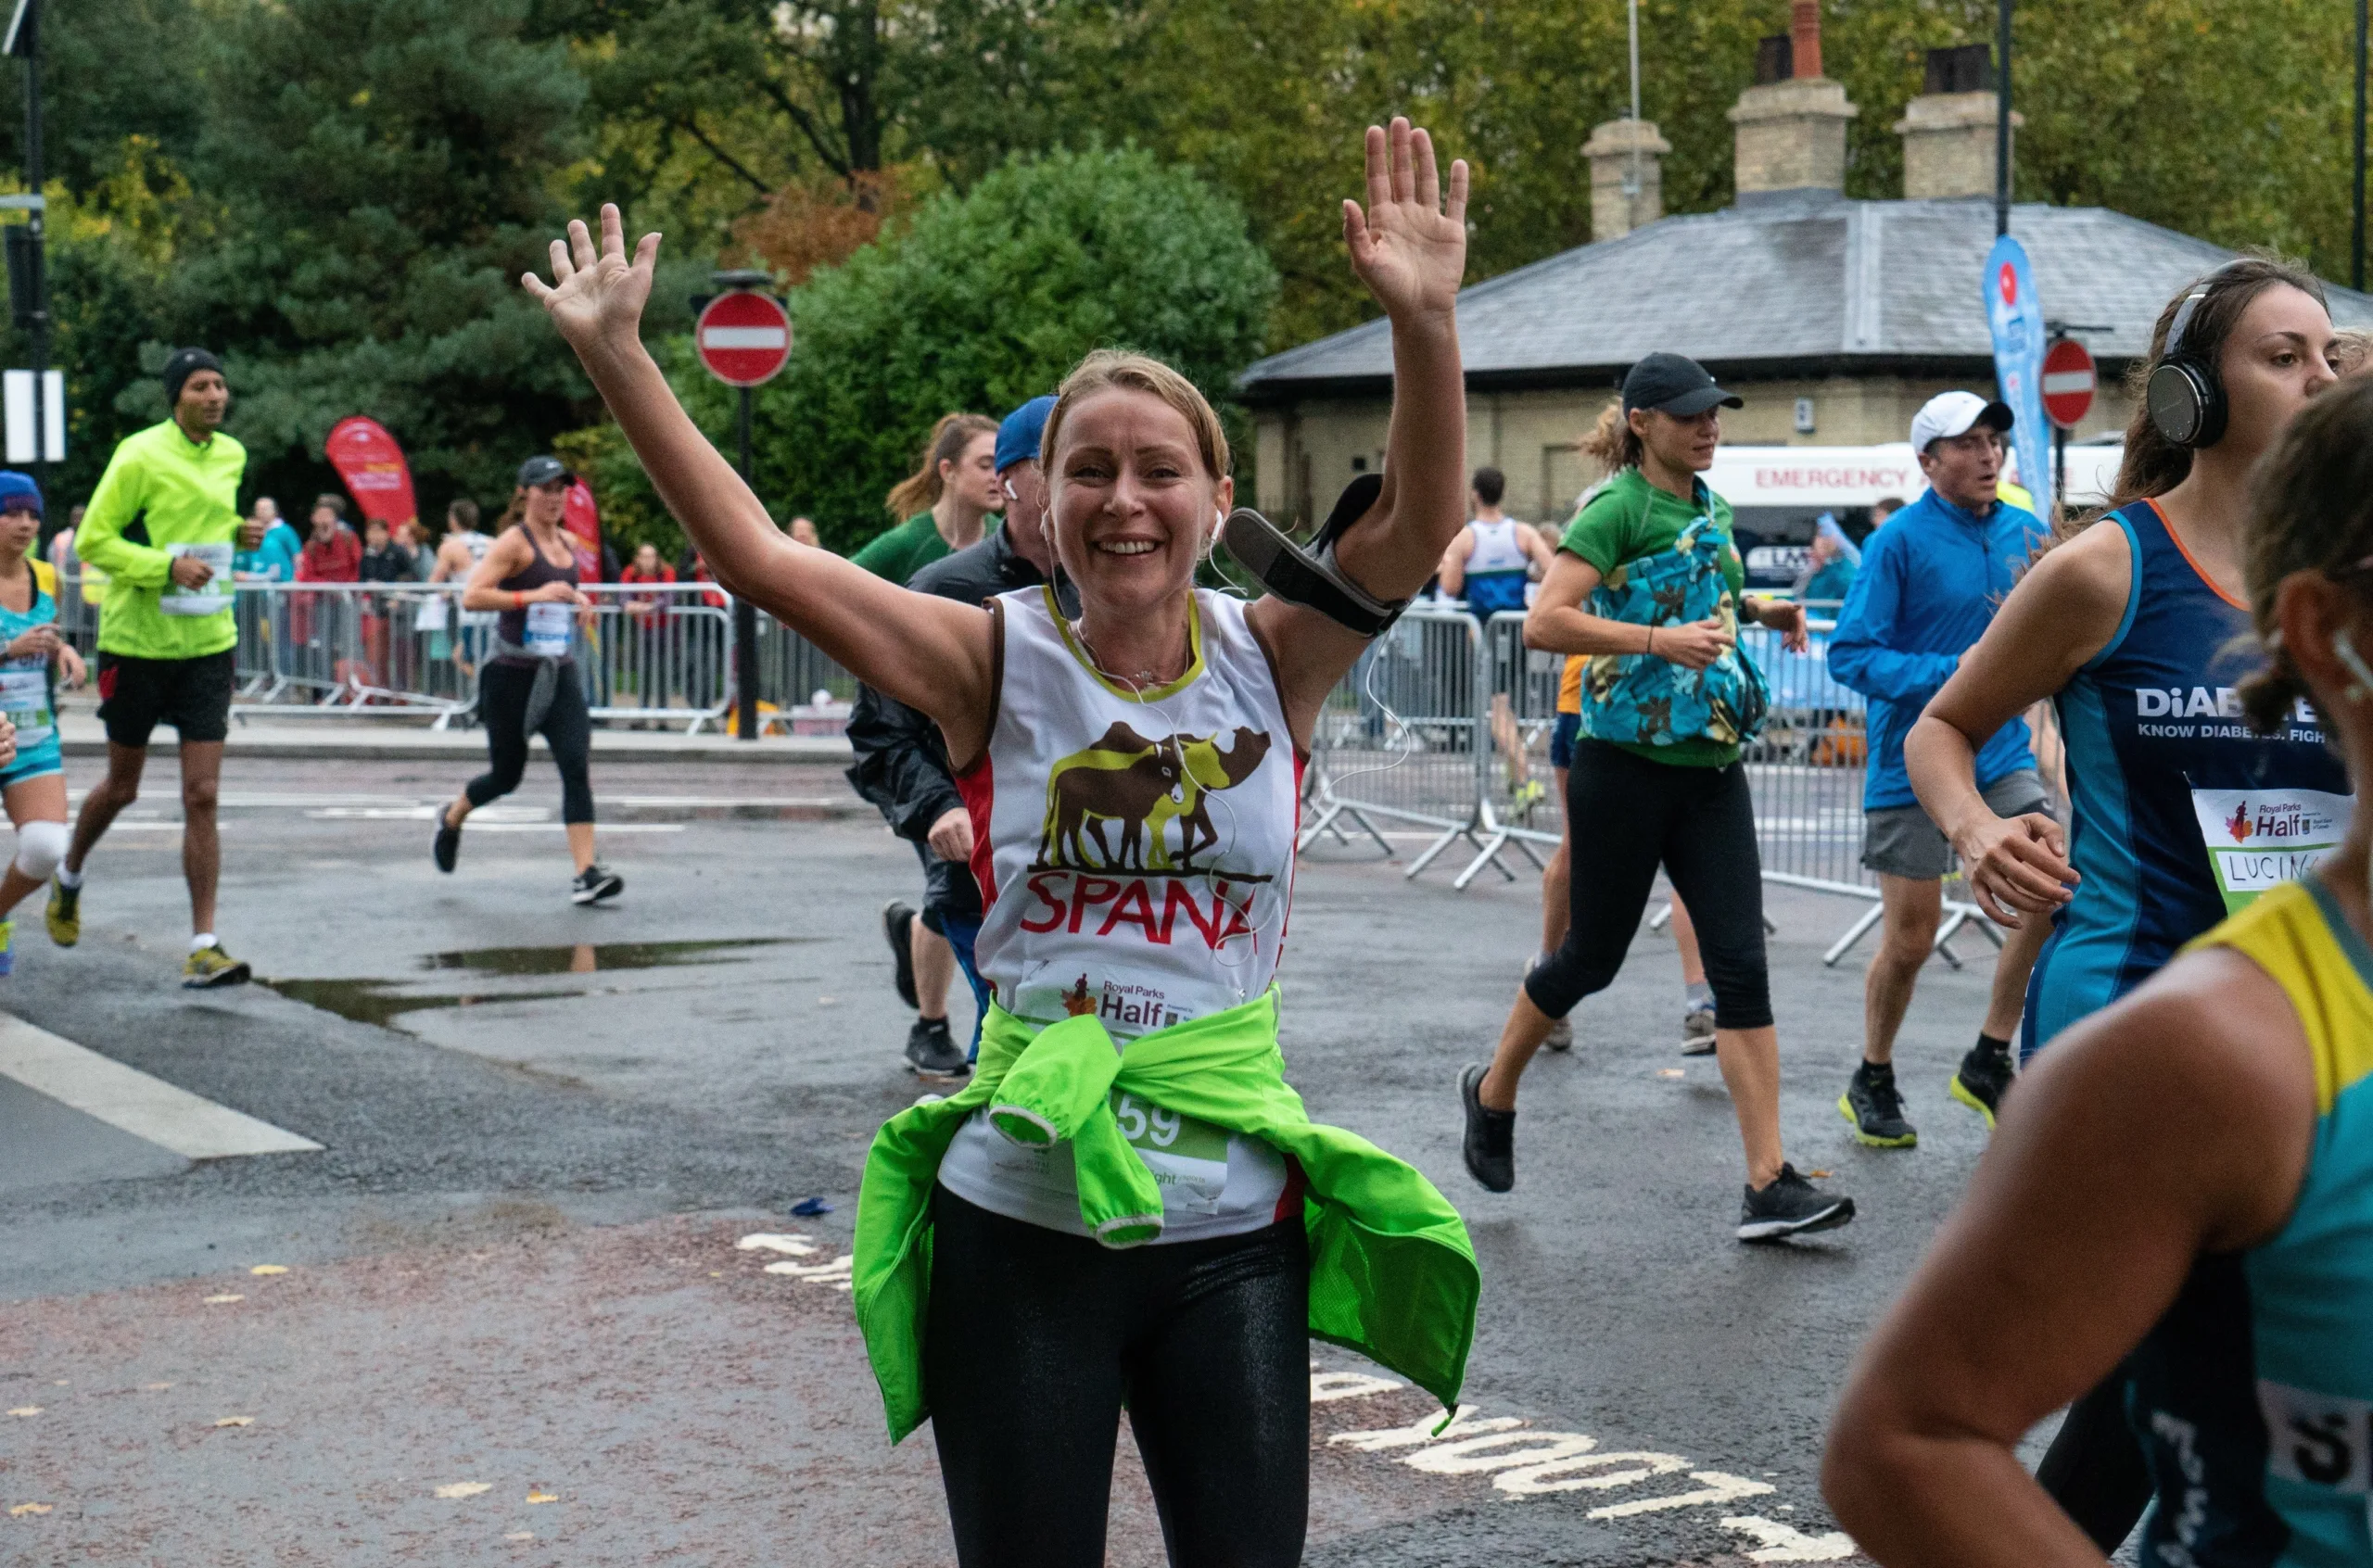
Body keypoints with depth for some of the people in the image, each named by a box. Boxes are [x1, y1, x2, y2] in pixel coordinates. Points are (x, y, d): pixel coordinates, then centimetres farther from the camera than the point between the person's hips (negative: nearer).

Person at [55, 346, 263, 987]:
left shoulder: (232, 455, 6)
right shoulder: (140, 455, -12)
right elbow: (92, 540, -11)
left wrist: (239, 533, 4)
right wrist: (167, 566, -23)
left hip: (208, 645, 4)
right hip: (138, 641, -4)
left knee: (202, 796, -4)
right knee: (122, 786, 12)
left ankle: (203, 946, -4)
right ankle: (69, 876, 43)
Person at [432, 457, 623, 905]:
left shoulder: (567, 543, 12)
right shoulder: (513, 542, -10)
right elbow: (471, 596, -21)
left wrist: (576, 601, 12)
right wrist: (533, 596, -27)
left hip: (560, 673, 5)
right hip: (512, 676, -5)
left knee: (577, 766, -11)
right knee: (507, 774, 8)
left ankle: (586, 875, -17)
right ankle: (451, 819, 40)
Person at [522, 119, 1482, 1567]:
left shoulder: (1273, 662, 0)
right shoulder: (999, 664, -3)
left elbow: (1419, 531, -16)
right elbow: (760, 557, -10)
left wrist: (1427, 328, -31)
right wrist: (619, 357, -15)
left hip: (1232, 1227, 1)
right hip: (1022, 1219, -1)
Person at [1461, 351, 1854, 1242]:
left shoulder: (1712, 509, 12)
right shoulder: (1620, 508, -10)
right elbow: (1545, 623, -22)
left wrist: (1761, 612, 14)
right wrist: (1660, 639, -29)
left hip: (1711, 767, 6)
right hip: (1626, 766, -6)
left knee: (1741, 963, -3)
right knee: (1593, 957, 7)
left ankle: (1769, 1186, -5)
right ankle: (1492, 1092, 34)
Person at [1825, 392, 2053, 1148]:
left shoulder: (2024, 534, 5)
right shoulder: (1900, 540, -11)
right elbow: (1851, 655, -15)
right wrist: (1950, 674, -23)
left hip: (2001, 754, 5)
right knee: (1910, 939, 2)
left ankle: (1989, 1060, 8)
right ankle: (1872, 1084, 25)